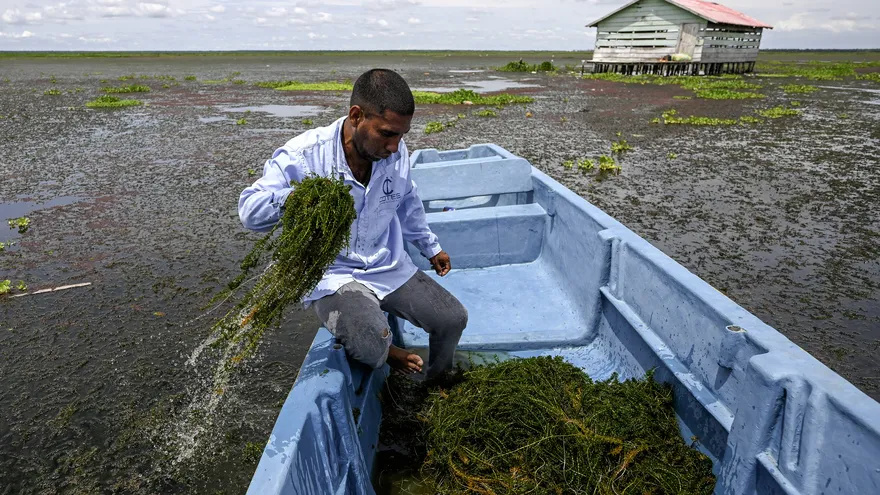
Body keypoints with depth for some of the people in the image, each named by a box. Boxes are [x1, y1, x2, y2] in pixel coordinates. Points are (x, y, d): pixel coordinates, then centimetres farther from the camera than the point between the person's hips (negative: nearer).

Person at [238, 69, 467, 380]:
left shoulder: (395, 151, -4)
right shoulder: (302, 156, -20)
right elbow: (249, 211, -20)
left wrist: (430, 247, 27)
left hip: (390, 268, 6)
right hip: (332, 276, -5)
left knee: (453, 319, 2)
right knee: (372, 343, -32)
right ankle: (385, 356, 9)